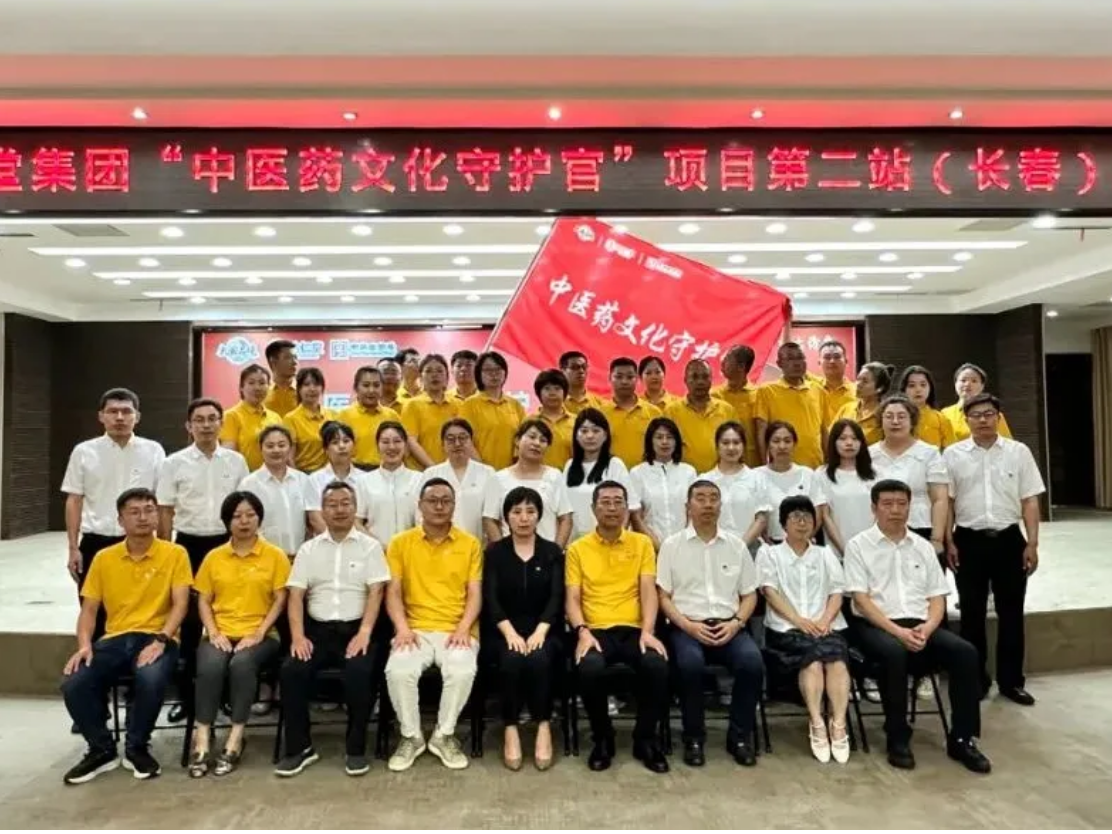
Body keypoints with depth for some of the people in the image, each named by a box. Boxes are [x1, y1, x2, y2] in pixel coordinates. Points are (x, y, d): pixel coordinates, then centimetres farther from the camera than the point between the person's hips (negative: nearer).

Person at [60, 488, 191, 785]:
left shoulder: (175, 554, -1)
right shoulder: (104, 558, 9)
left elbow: (180, 604, -7)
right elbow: (89, 608, 10)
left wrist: (160, 640, -21)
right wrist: (84, 644, -8)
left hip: (156, 638, -4)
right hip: (115, 639, 4)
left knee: (150, 679, -34)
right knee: (73, 684, -22)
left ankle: (136, 748, -4)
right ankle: (102, 749, 5)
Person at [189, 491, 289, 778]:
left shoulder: (276, 556, 3)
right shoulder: (214, 557, 12)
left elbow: (280, 600, -1)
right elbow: (203, 600, 10)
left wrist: (258, 634, -11)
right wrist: (214, 632, -6)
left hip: (259, 634, -2)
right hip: (221, 633, 2)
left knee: (242, 664, -33)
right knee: (210, 666, -30)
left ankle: (235, 739, -20)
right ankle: (202, 739, -20)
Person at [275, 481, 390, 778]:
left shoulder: (369, 546, 5)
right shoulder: (308, 549, 12)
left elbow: (375, 593, -3)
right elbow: (296, 595, 5)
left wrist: (364, 633, -16)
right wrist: (298, 635, -10)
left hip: (356, 628, -2)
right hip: (318, 629, 3)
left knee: (359, 672, -30)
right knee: (291, 670, -23)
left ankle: (356, 747, -9)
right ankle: (299, 747, -5)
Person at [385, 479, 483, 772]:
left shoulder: (470, 544, 7)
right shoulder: (400, 543, 7)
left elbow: (475, 594, 3)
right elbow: (393, 592, 3)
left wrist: (463, 628, -13)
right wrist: (402, 627, -13)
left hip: (457, 630, 0)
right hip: (416, 629, 1)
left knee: (462, 671, -30)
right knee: (398, 670, -28)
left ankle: (444, 735, -3)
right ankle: (411, 736, -1)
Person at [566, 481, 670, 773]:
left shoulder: (642, 543, 10)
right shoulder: (578, 548, 8)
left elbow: (649, 592, 1)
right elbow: (572, 598, 2)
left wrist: (648, 631, -15)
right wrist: (582, 631, -16)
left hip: (634, 629, 1)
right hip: (596, 630, -1)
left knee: (657, 665, -30)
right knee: (589, 668, -33)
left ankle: (645, 739, -3)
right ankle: (602, 739, -3)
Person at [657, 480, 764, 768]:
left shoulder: (736, 545, 11)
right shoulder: (672, 545, 4)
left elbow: (749, 594, 14)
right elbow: (663, 596, 2)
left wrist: (736, 622, -5)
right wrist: (688, 625, -12)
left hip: (728, 626, 2)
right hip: (687, 626, -2)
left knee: (752, 661, -28)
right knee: (691, 664, -33)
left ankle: (740, 735, -5)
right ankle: (693, 737, -9)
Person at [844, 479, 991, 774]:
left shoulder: (922, 546, 15)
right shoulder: (859, 545, 1)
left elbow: (937, 597, 12)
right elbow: (861, 599, -7)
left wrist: (927, 627, -9)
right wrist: (897, 630, -19)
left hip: (920, 626, 5)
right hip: (876, 626, -4)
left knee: (965, 652, -21)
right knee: (895, 652, -36)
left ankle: (962, 739, -9)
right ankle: (898, 739, -18)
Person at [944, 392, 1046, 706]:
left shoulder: (1019, 452, 2)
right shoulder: (952, 454, -1)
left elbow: (1030, 501, 2)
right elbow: (945, 502, 1)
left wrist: (1032, 543, -2)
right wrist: (949, 542, -3)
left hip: (1008, 539, 1)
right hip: (969, 540, -1)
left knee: (1011, 612, 9)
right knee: (972, 613, 8)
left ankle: (1011, 680, 22)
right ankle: (975, 679, 20)